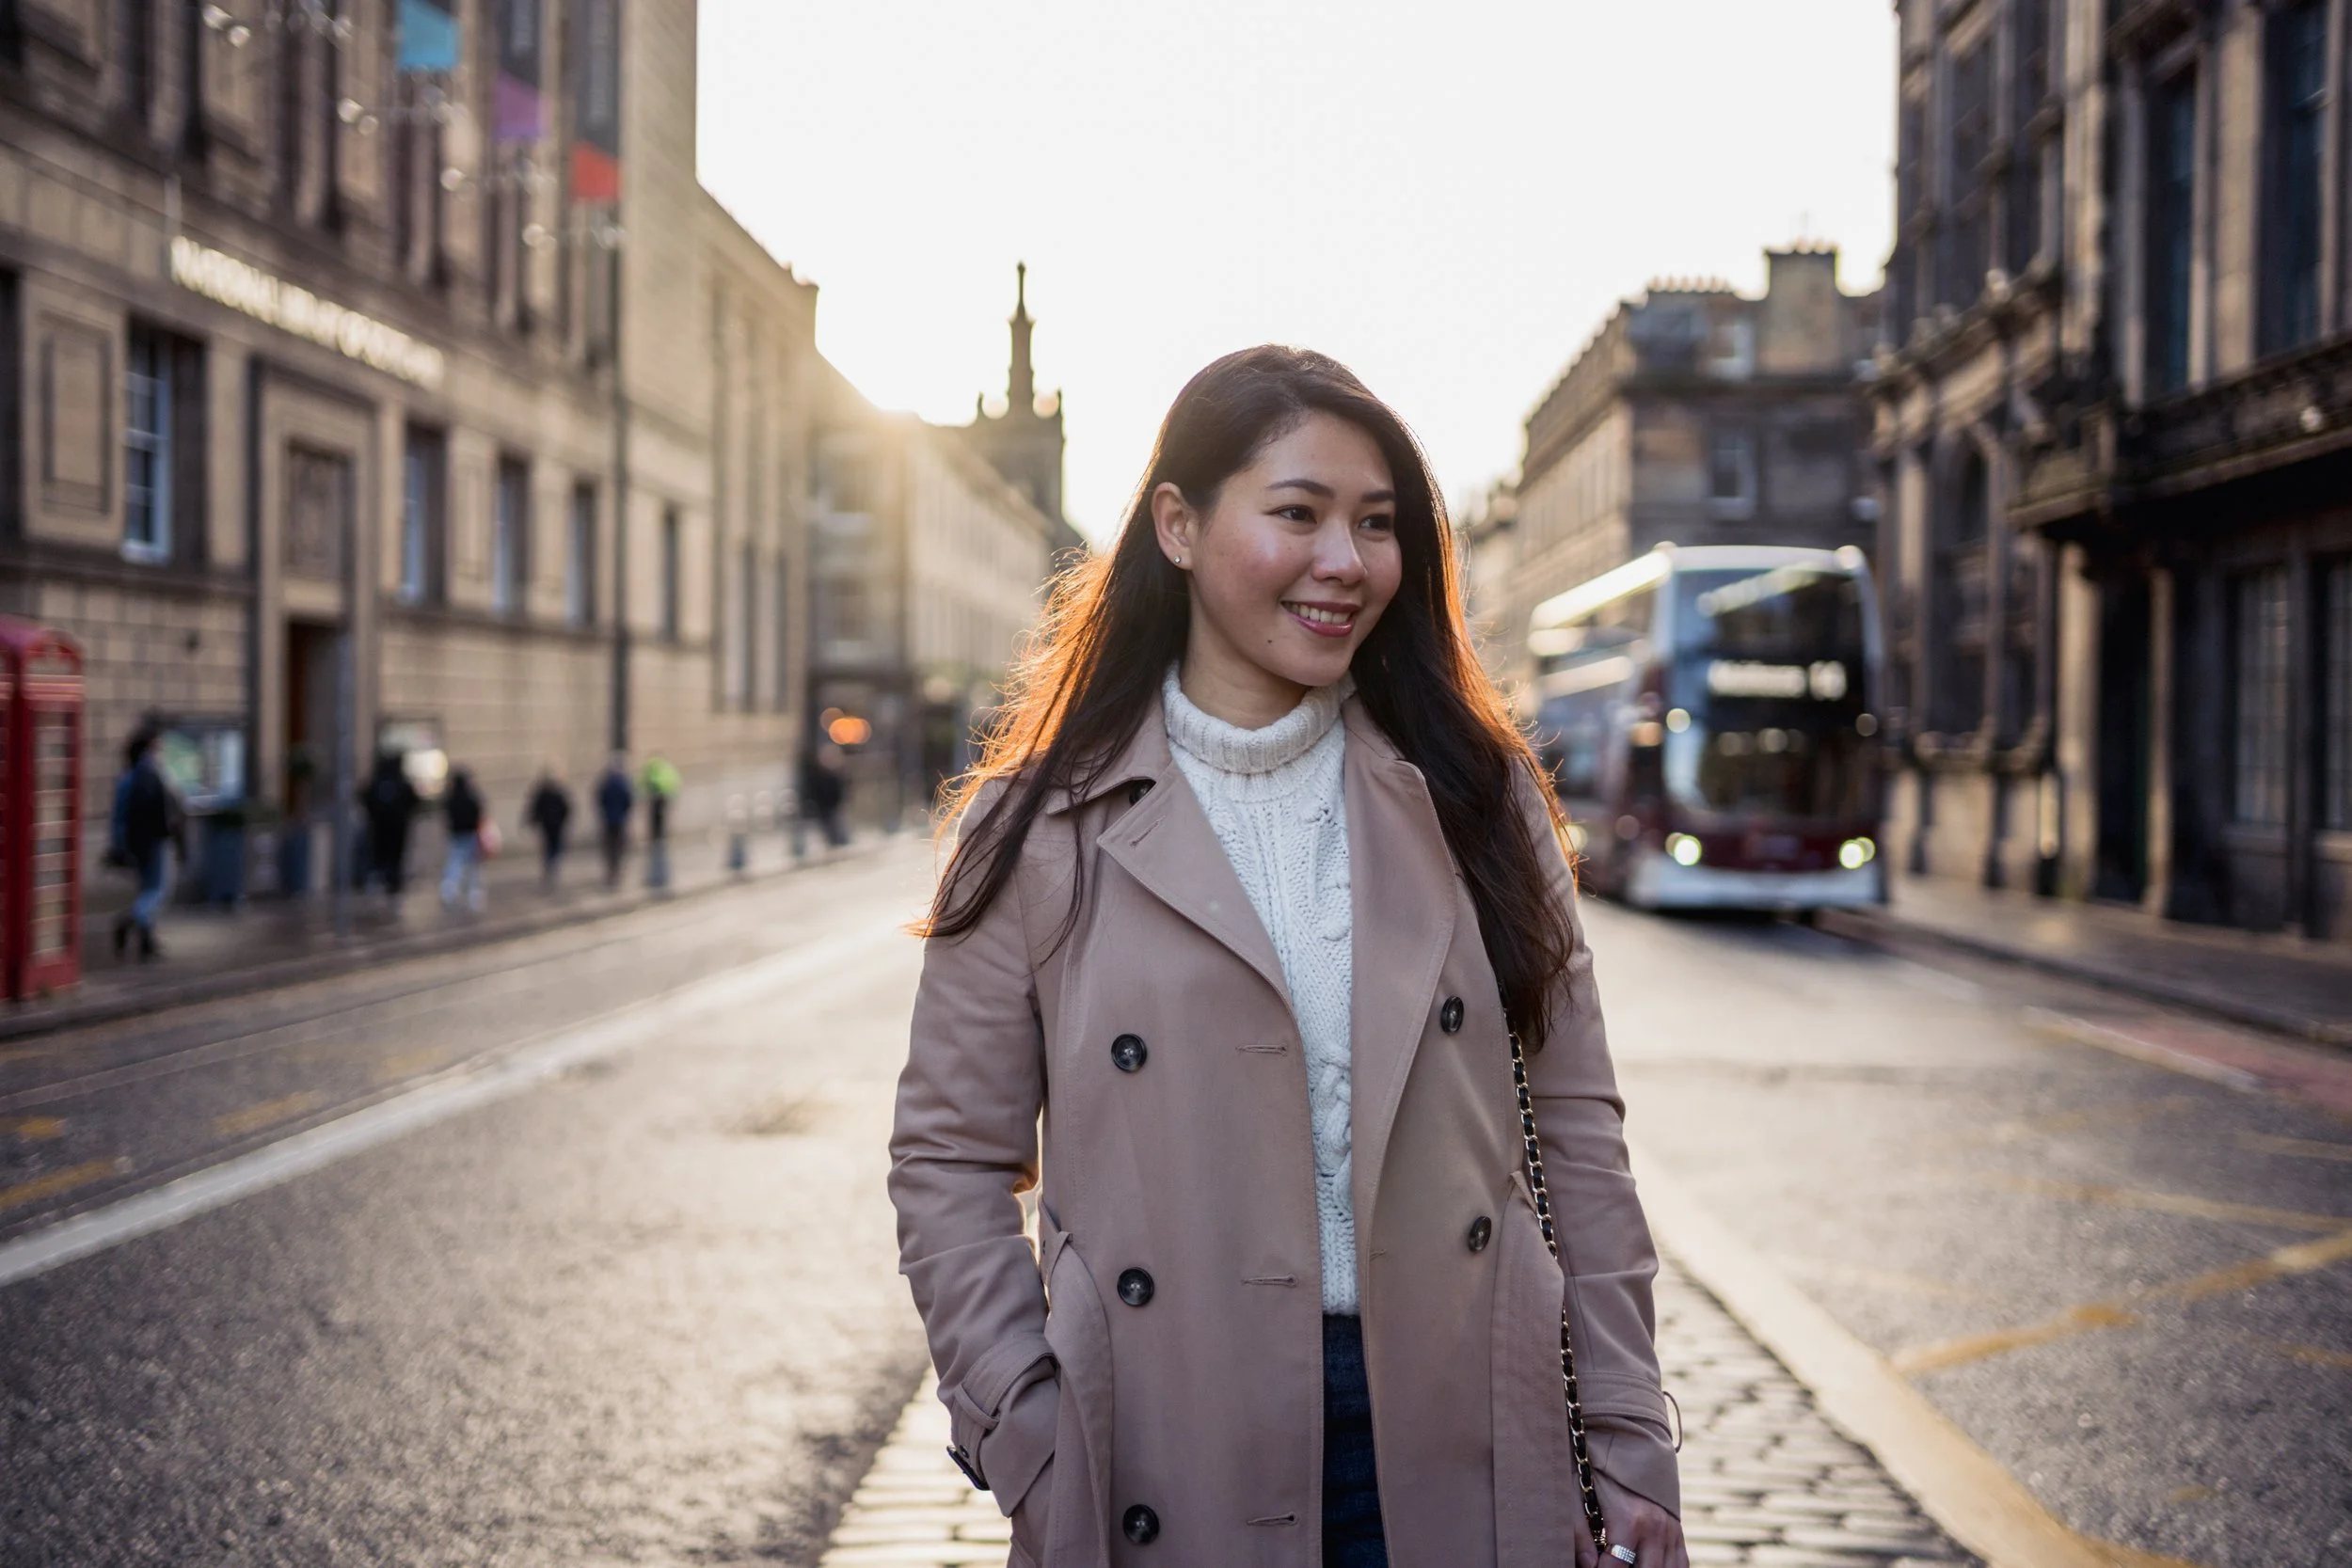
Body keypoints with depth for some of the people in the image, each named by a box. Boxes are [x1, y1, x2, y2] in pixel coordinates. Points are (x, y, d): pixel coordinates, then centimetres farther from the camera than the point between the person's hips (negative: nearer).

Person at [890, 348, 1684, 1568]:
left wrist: (1627, 1449, 2)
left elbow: (1573, 1125, 6)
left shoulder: (1473, 796, 5)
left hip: (1464, 1464, 2)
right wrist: (1039, 1463, -8)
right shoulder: (1043, 835, -1)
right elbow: (950, 1167, 1)